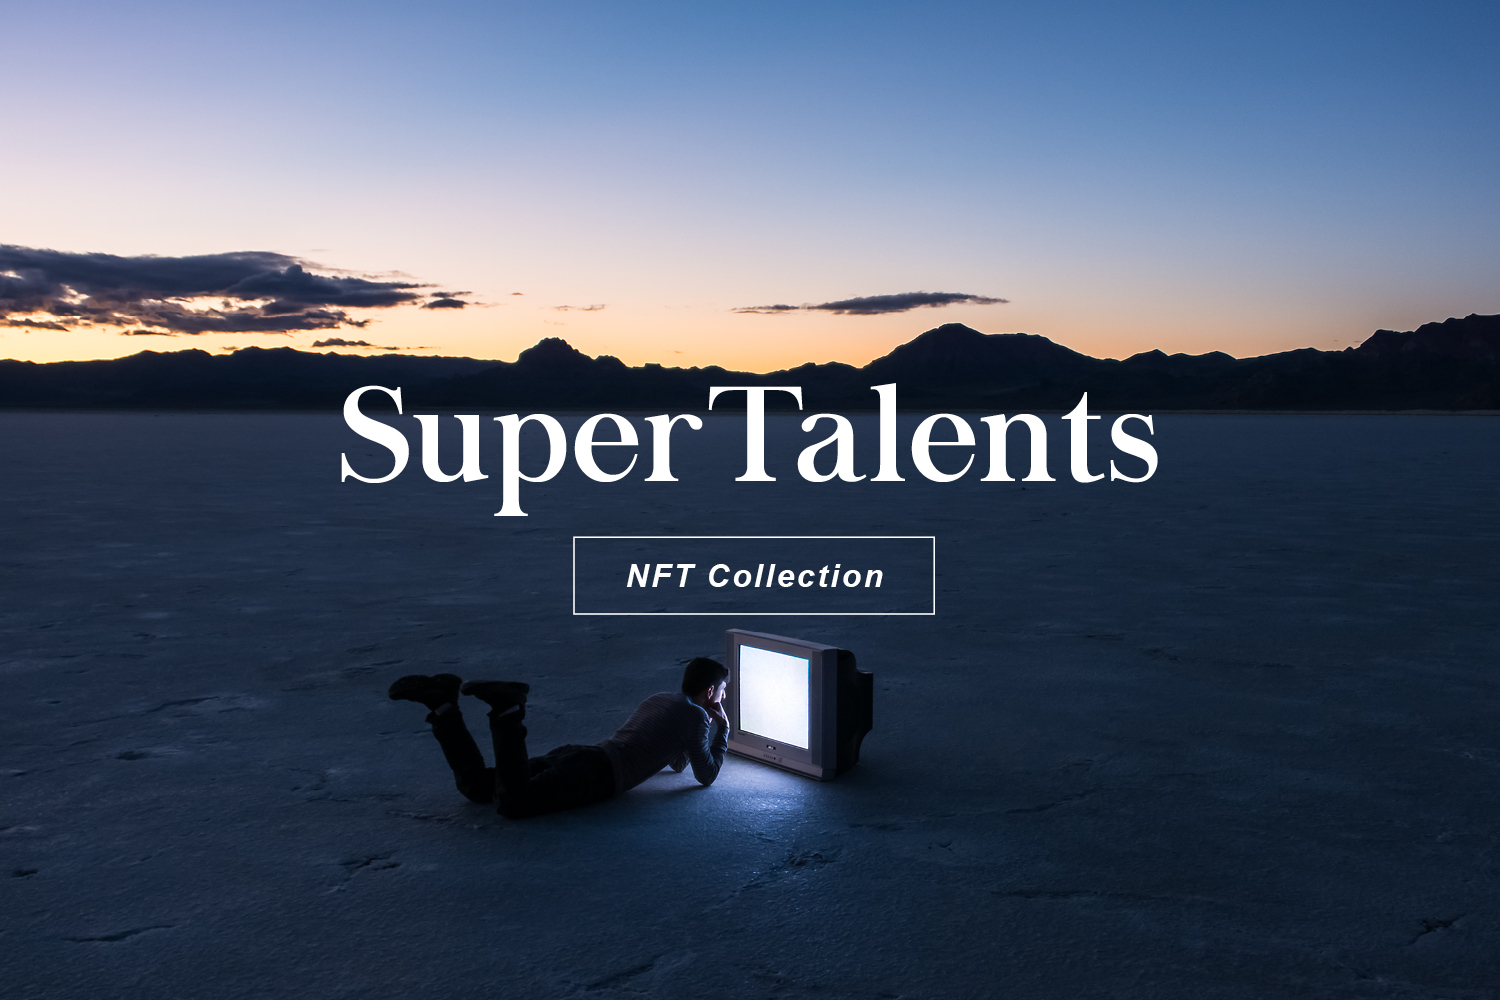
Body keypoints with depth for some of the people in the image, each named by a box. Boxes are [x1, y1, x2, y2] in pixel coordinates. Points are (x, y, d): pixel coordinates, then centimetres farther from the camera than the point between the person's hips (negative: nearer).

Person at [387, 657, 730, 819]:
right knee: (512, 803, -30)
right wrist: (723, 732, 23)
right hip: (596, 774, -8)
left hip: (571, 753, 8)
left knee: (474, 785, 3)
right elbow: (706, 775, 11)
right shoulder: (696, 716, 7)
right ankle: (506, 709, -34)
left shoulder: (658, 699, 33)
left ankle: (442, 703, -12)